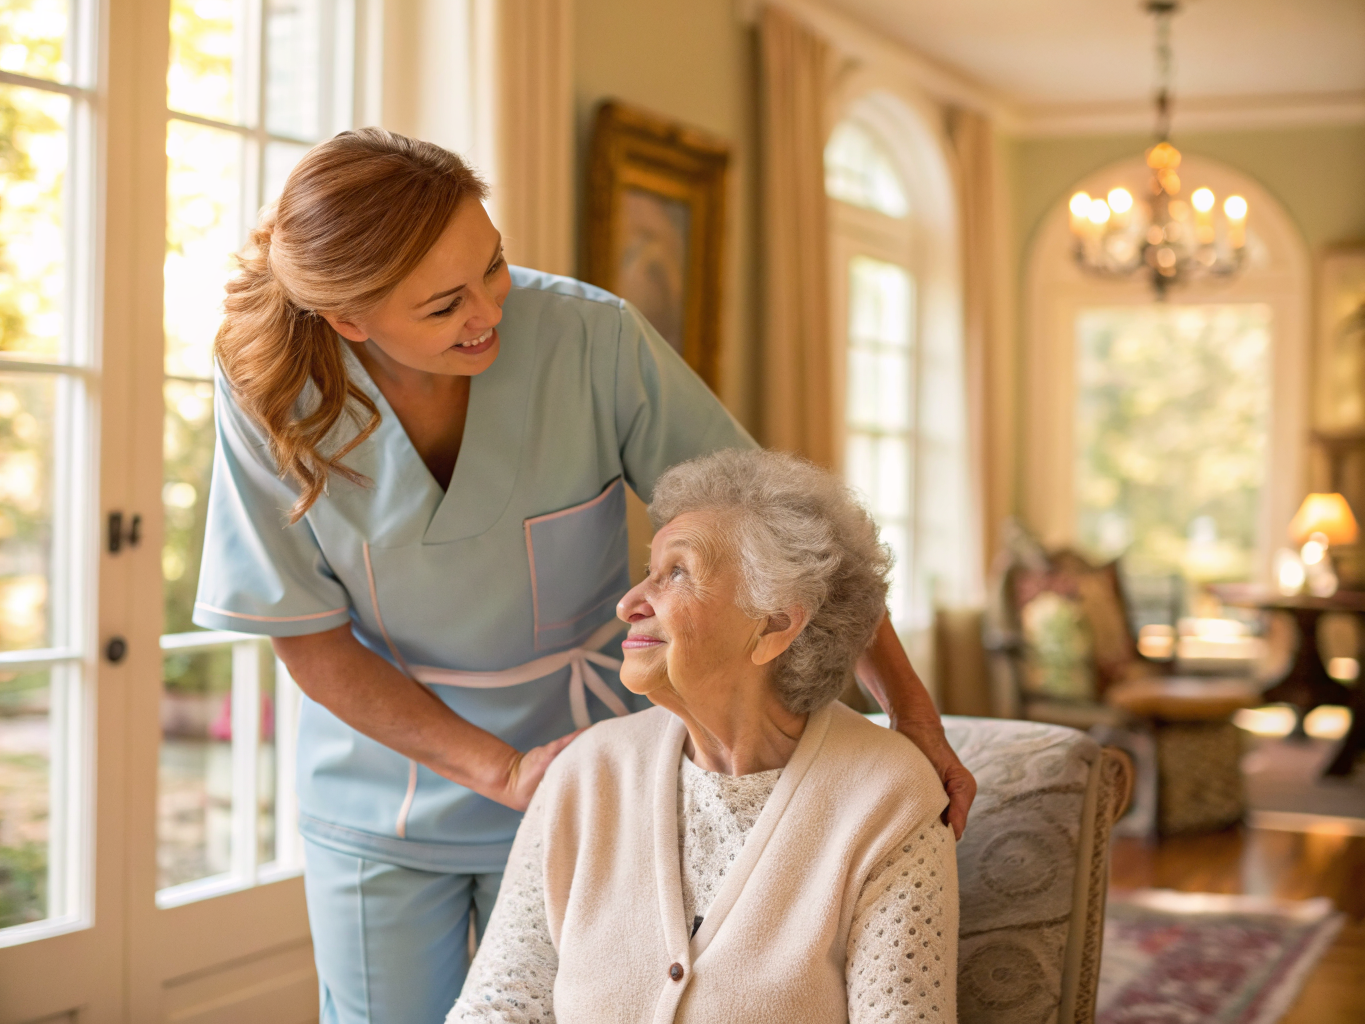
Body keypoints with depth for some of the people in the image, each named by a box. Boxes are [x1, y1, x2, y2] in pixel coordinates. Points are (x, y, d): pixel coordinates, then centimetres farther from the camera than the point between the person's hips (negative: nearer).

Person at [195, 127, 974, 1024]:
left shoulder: (589, 337, -21)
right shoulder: (268, 391, -17)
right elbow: (311, 643, -12)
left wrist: (912, 708, -17)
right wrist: (505, 772, -21)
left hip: (584, 785, 0)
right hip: (379, 806, 1)